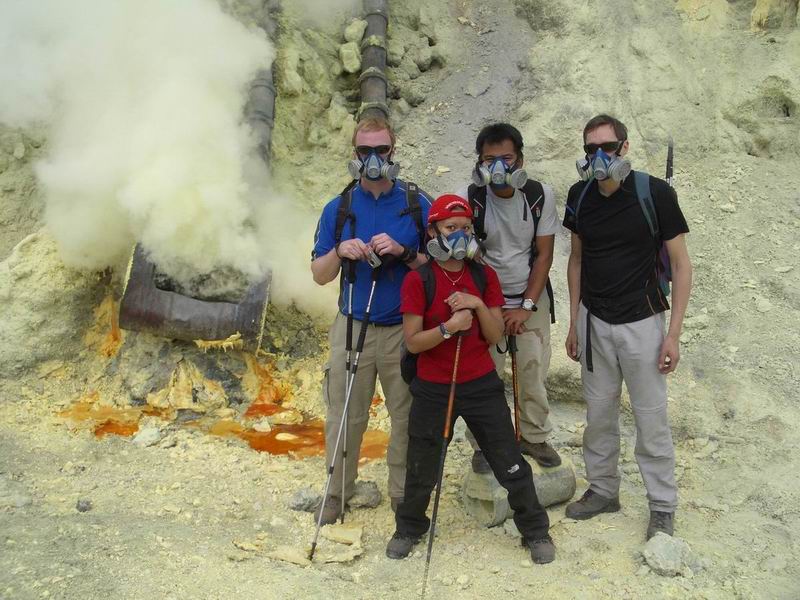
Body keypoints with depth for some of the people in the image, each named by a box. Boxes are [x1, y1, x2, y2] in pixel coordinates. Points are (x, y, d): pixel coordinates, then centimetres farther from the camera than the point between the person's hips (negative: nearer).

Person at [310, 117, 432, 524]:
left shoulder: (418, 204, 0)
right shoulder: (338, 208, 5)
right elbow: (319, 275, 6)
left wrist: (403, 252, -18)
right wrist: (339, 252, -14)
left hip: (404, 330, -1)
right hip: (353, 327, 1)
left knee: (408, 417, 8)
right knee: (343, 417, 8)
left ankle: (403, 492, 27)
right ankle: (337, 492, 27)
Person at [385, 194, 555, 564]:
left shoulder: (484, 276, 1)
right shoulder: (418, 280, -9)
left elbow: (495, 337, -1)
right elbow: (412, 341, -12)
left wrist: (478, 306, -18)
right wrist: (448, 327, -27)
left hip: (482, 385, 2)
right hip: (433, 390, -1)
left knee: (510, 464, 9)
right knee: (421, 468, 15)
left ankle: (536, 530, 30)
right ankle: (409, 528, 39)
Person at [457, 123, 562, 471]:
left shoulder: (540, 195, -7)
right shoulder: (469, 199, -13)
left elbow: (544, 254, -3)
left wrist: (526, 306, -8)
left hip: (532, 299, 2)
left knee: (534, 372, 7)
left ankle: (534, 436, 28)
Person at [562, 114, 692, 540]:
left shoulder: (655, 194, -13)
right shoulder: (580, 196, 0)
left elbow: (681, 265, -8)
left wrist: (673, 333, -12)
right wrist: (574, 324, 10)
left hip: (641, 323, -4)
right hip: (594, 322, 4)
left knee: (651, 418, 4)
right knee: (598, 413, 14)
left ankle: (663, 507, 22)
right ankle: (603, 490, 32)